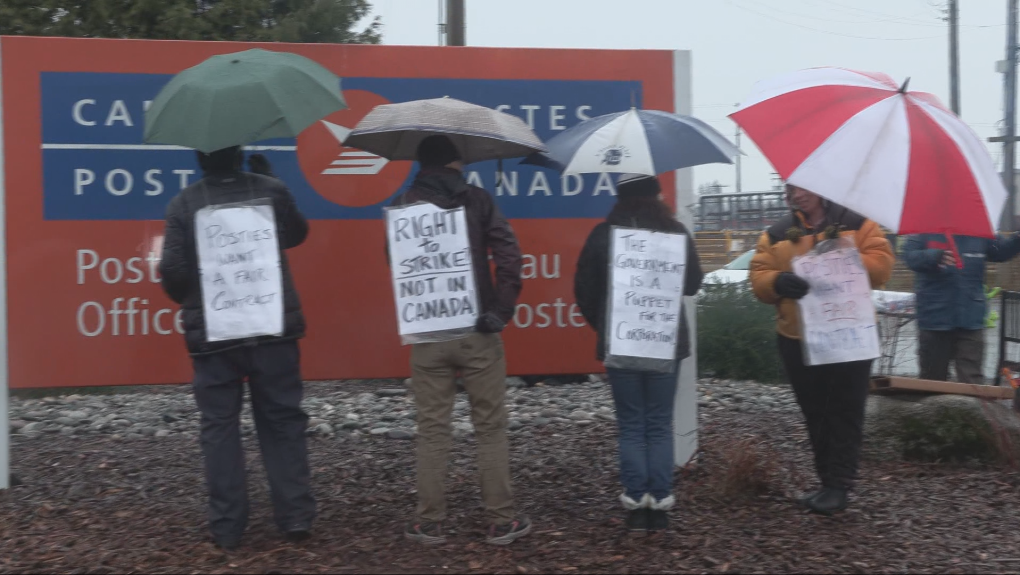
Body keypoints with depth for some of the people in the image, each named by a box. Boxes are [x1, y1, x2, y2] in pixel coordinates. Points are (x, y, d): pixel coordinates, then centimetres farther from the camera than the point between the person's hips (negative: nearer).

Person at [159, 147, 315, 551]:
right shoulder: (272, 191, 0)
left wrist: (190, 303, 13)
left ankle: (226, 527, 10)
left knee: (219, 428, 7)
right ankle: (296, 516, 10)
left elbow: (172, 271, -9)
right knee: (282, 423, 9)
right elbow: (297, 233, 18)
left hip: (212, 335, -1)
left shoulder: (183, 204, -5)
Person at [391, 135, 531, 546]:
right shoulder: (477, 199, 1)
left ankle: (430, 523, 14)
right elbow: (509, 256, -8)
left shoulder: (404, 205, 4)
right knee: (490, 428, 7)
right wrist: (501, 311, -5)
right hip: (477, 332, -1)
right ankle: (501, 522, 12)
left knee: (432, 431, 9)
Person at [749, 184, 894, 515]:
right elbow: (758, 276, 2)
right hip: (797, 340, 3)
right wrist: (777, 281, -20)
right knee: (816, 415, 11)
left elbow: (882, 262, -6)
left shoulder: (856, 224, 2)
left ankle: (839, 485, 2)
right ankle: (829, 481, 23)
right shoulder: (776, 234, 9)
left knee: (845, 414, -3)